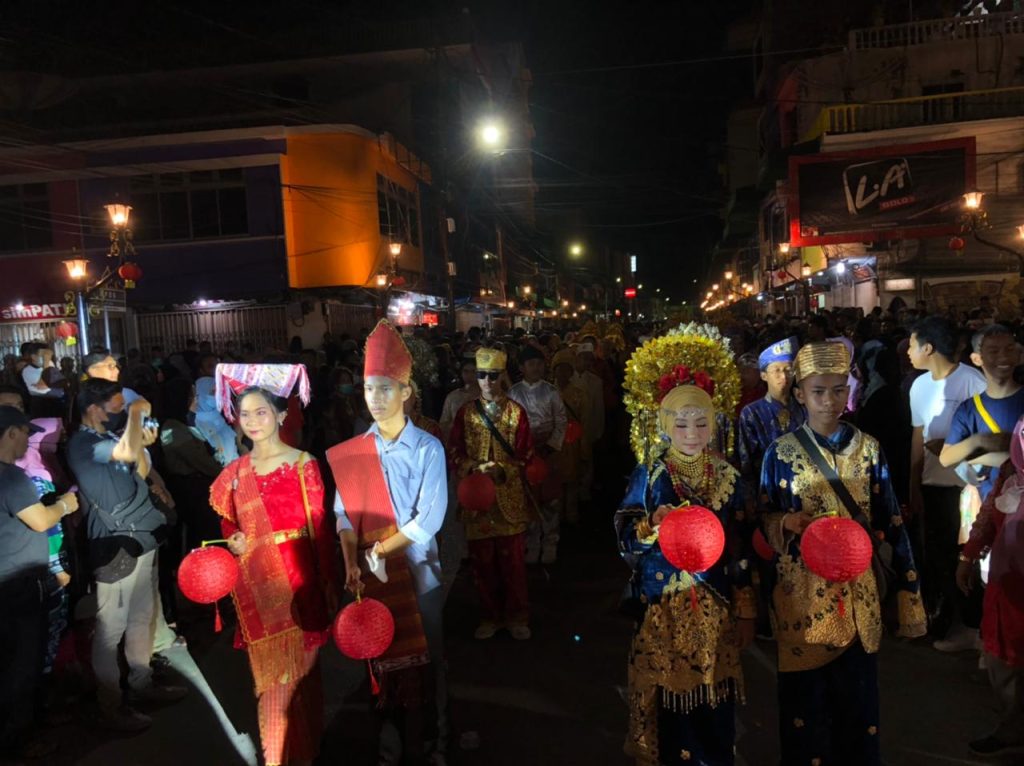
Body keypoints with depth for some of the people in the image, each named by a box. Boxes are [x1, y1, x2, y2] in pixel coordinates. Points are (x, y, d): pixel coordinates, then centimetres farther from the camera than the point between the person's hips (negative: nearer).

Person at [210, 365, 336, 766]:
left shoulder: (303, 465, -8)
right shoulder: (236, 472, 6)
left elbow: (319, 527, -8)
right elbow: (229, 521, 17)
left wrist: (329, 582, -9)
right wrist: (233, 539, -5)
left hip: (294, 578, -4)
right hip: (254, 582, 4)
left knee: (298, 667, 7)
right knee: (269, 669, 15)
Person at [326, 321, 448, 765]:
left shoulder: (427, 448, -10)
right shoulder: (351, 452, 0)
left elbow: (429, 519, -16)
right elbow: (345, 513, -1)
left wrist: (380, 552, -15)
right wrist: (351, 563, -14)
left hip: (417, 568, -2)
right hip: (371, 572, 3)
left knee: (427, 658, 11)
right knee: (383, 659, 14)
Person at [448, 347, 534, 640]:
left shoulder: (516, 412, 0)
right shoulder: (466, 412, 5)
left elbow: (525, 456, -2)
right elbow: (454, 453, 2)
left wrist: (501, 469, -17)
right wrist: (475, 469, -14)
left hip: (509, 497, -2)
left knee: (513, 561, 4)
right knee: (482, 561, 10)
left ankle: (517, 617, 21)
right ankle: (490, 616, 26)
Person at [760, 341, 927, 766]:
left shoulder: (869, 449, 0)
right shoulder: (781, 452, -5)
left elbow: (890, 523, 3)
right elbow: (762, 517, 3)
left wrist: (908, 592, 2)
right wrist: (786, 522, -19)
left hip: (857, 592, 2)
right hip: (800, 593, -1)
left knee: (858, 696, 12)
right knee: (805, 695, 10)